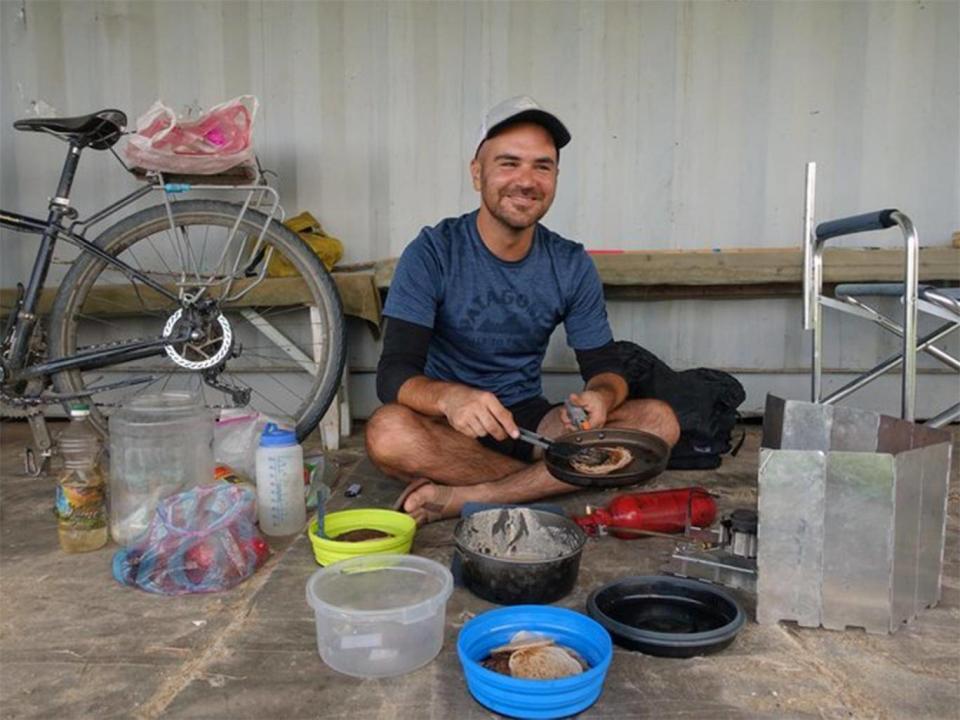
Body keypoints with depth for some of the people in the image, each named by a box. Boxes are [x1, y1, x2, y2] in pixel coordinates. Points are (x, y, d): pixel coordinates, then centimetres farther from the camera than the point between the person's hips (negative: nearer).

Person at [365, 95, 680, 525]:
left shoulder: (572, 265, 0)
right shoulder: (433, 253, -11)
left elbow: (605, 365, 2)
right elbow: (394, 373, -19)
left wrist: (599, 396, -24)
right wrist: (450, 397, -43)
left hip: (529, 420, 4)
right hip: (450, 426, -3)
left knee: (659, 421, -19)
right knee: (387, 432, -36)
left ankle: (460, 497, -24)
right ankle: (551, 482, -18)